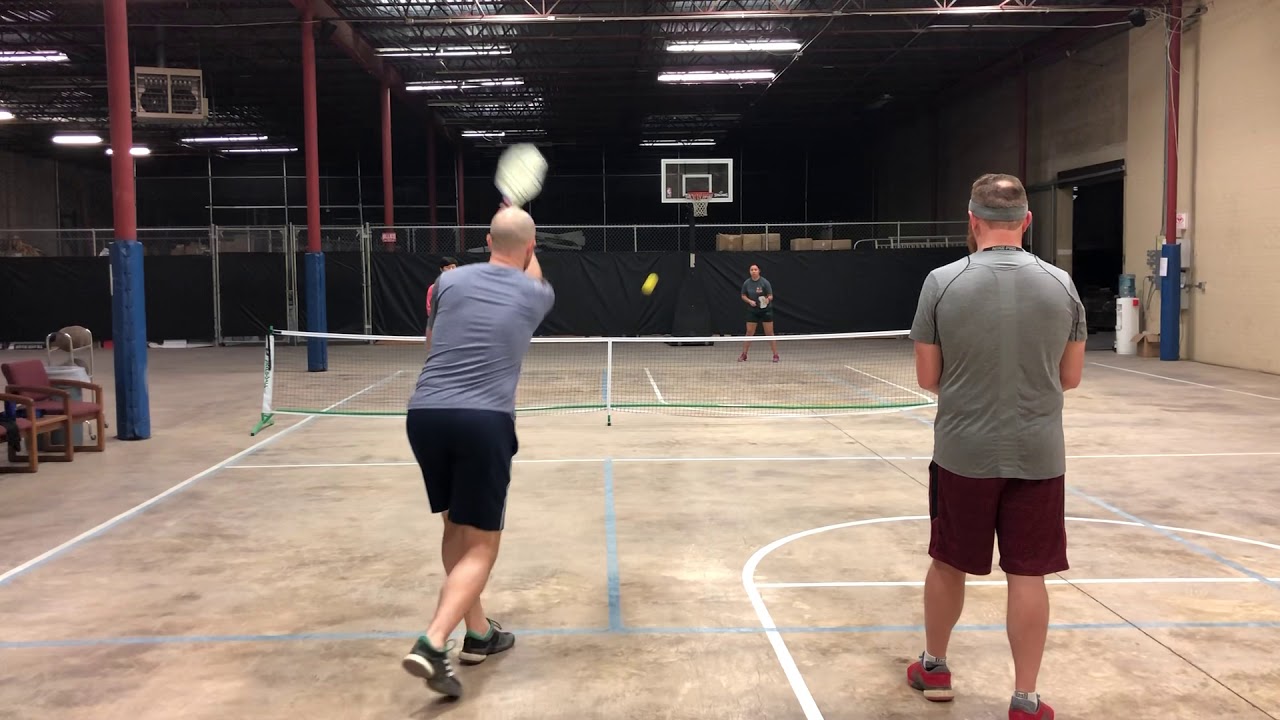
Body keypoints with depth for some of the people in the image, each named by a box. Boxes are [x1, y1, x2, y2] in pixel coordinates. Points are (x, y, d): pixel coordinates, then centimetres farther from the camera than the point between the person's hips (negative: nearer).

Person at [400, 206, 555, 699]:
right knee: (481, 546, 4)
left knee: (456, 527, 21)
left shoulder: (451, 280, 10)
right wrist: (525, 244, 50)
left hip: (425, 414, 4)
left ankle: (478, 634, 32)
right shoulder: (537, 296, 9)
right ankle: (432, 644, -14)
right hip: (484, 421, -4)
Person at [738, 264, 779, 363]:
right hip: (752, 311, 2)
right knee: (749, 333, 3)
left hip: (765, 310, -2)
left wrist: (767, 299, -32)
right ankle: (743, 355, 13)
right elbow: (743, 296, 8)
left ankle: (775, 355, 7)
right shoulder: (747, 283, -2)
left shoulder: (765, 282, -11)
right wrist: (750, 301, -11)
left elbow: (770, 296, -9)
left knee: (769, 333, -1)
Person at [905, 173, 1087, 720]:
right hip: (1037, 455, 1)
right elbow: (1069, 377, 5)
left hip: (963, 453, -1)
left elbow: (928, 378, -4)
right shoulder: (1061, 285, -3)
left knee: (949, 565, 16)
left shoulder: (942, 283, -9)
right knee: (1028, 577, 8)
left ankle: (934, 668, 34)